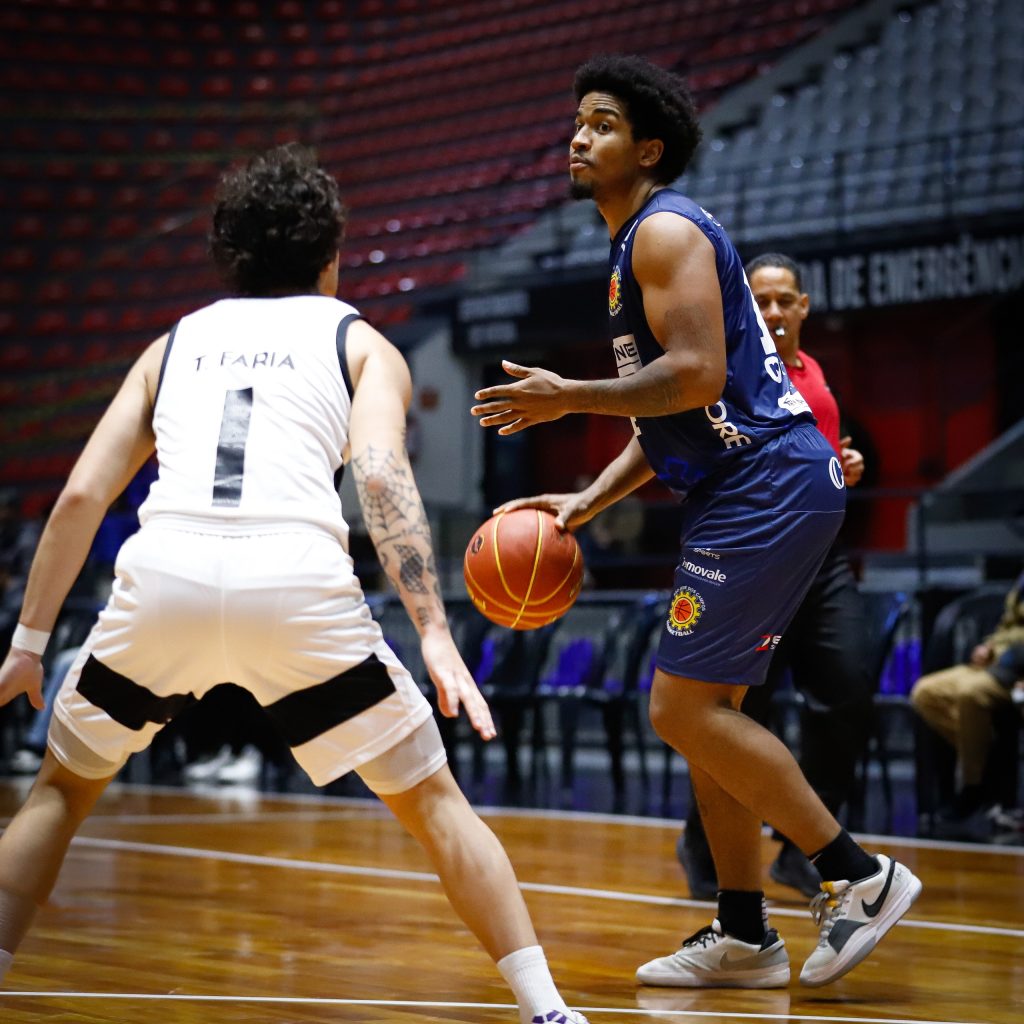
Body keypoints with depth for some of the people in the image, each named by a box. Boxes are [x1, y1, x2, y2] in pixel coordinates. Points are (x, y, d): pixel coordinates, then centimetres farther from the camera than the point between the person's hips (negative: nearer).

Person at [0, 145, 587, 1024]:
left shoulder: (177, 342, 28)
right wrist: (436, 637, -7)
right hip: (298, 578, -2)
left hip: (165, 571, 2)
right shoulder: (358, 343, 20)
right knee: (432, 800, 15)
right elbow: (381, 475, 0)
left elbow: (82, 496, 19)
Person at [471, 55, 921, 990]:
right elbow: (668, 417, 23)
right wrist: (585, 503, 13)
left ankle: (858, 876, -3)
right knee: (705, 707, 12)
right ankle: (744, 937, 16)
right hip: (746, 490, 11)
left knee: (684, 707, -10)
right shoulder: (641, 245, 22)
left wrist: (566, 399, -14)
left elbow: (695, 377, -22)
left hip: (770, 485, -11)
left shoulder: (665, 230, -10)